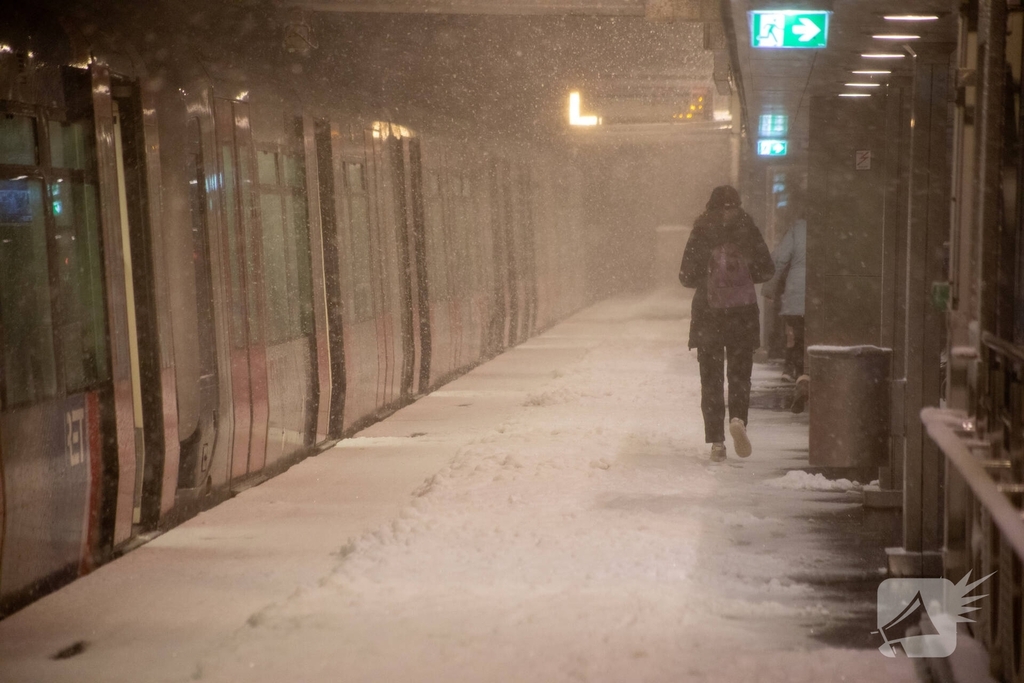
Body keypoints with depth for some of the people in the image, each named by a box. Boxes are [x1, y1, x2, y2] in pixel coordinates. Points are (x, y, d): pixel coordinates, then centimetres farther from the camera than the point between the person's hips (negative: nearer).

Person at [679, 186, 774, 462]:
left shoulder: (700, 233, -3)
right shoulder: (748, 229, -1)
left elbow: (687, 277, -5)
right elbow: (766, 269, -1)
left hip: (708, 314, 0)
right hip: (743, 312, 0)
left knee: (711, 378, 7)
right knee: (740, 374, 10)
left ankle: (716, 441, 1)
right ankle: (738, 419, -18)